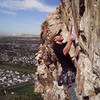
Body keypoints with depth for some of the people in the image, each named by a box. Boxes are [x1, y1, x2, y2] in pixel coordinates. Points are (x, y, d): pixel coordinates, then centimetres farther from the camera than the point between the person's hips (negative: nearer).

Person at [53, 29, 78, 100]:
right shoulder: (56, 47, -9)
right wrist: (70, 40, -33)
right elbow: (64, 52, -30)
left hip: (73, 69, 9)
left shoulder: (64, 44, 14)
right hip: (68, 71, -9)